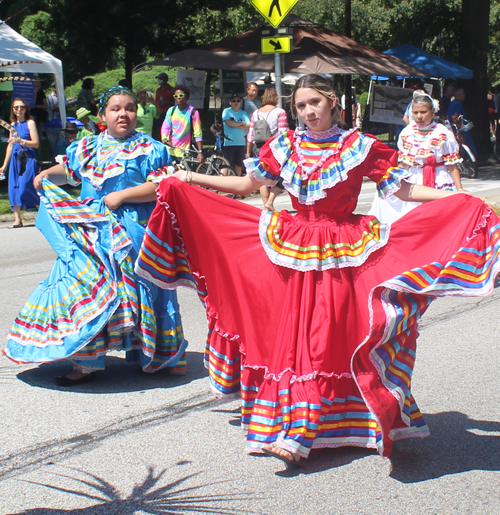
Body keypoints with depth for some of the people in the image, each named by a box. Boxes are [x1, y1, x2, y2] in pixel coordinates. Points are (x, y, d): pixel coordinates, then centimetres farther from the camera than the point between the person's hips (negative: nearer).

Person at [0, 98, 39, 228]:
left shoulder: (30, 123, -3)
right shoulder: (13, 124, 15)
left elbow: (36, 143, -9)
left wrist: (20, 141, -22)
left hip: (28, 158, -6)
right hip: (15, 158, 6)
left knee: (25, 187, -13)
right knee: (13, 188, -1)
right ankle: (17, 219, 1)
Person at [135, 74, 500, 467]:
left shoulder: (360, 147, -2)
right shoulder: (285, 146, 7)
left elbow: (404, 190, -2)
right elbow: (246, 185, 14)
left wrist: (460, 199, -13)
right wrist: (189, 179, 13)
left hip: (342, 255, -2)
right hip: (293, 249, 3)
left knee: (328, 339, -3)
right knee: (290, 337, 1)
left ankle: (297, 434, 3)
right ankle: (295, 430, 12)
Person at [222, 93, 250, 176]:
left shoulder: (243, 113, 11)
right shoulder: (226, 111, 2)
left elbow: (248, 126, -1)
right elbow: (229, 123, -15)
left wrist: (236, 125, -12)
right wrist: (242, 123, -3)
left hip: (241, 143, 3)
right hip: (228, 143, -3)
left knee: (238, 165, 9)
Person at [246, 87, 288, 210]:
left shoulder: (256, 113, 8)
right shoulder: (280, 112, -3)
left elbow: (250, 134, 7)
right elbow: (284, 133, -9)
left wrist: (248, 151, 14)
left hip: (258, 149, 3)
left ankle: (267, 205, 10)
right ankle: (270, 202, -9)